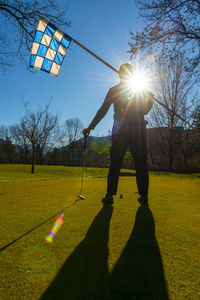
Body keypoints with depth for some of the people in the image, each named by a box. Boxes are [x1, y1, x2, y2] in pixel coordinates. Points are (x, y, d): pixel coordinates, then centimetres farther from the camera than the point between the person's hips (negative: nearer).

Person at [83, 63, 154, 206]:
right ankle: (144, 196, 9)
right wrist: (151, 99, 26)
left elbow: (103, 110, 1)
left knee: (115, 164, 3)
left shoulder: (114, 90, 7)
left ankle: (110, 195, 2)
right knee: (141, 164, 6)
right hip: (139, 130, 1)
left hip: (120, 131, -1)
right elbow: (145, 110, 7)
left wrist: (90, 127, 3)